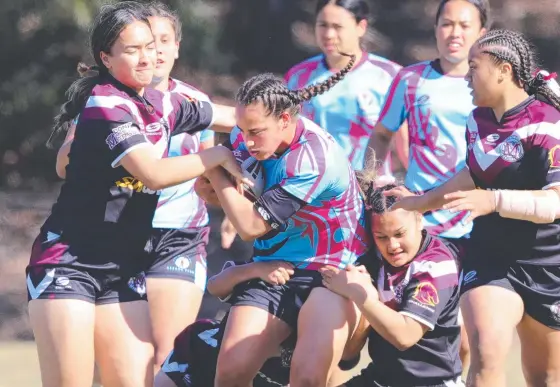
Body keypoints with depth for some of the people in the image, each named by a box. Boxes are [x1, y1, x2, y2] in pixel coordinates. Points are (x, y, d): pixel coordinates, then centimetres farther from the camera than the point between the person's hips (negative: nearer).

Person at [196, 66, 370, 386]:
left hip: (330, 275, -6)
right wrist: (210, 191, -8)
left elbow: (251, 225, -21)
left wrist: (214, 174, -11)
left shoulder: (315, 158, -25)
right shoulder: (245, 137, -4)